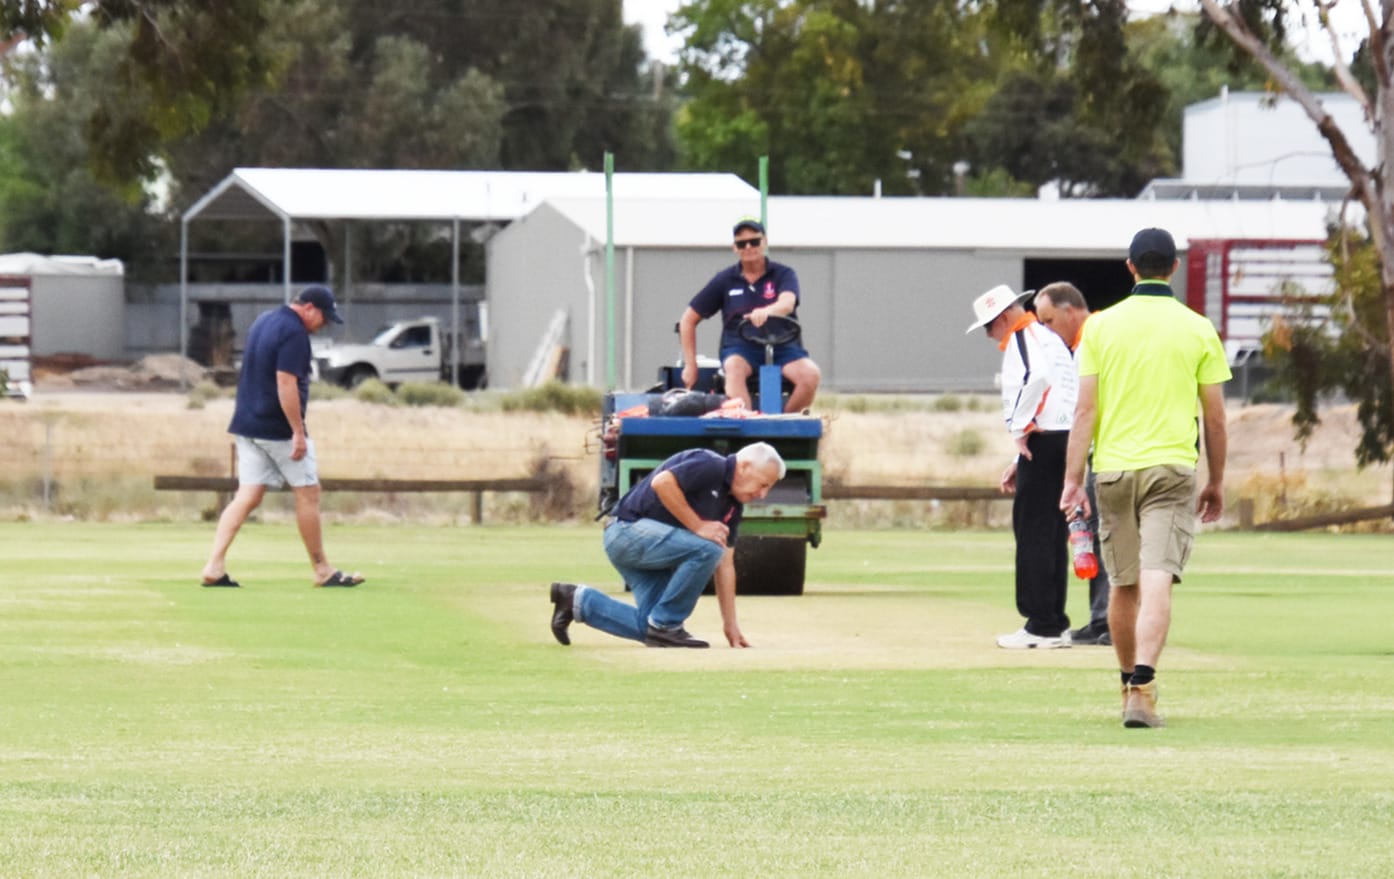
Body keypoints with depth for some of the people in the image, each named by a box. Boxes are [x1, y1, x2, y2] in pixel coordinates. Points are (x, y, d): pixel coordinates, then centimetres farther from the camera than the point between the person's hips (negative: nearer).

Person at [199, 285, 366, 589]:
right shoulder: (294, 333, -16)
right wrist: (298, 433, -22)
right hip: (278, 428, -9)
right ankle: (323, 571, 10)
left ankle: (214, 567, -7)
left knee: (248, 496, 4)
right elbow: (285, 383, -23)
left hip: (247, 424, 9)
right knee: (307, 493, 3)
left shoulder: (263, 321, 15)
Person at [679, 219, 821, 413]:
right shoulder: (724, 280, 8)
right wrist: (690, 365, 6)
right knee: (734, 368, -37)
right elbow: (688, 320, 14)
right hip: (740, 348, 0)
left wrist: (766, 312, -44)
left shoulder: (783, 274, 4)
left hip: (782, 347, 0)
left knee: (811, 375, -31)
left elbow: (787, 304, -20)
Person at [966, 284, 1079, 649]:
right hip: (1067, 440, 10)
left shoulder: (1023, 338, -6)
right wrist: (1019, 462, 23)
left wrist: (1019, 429, -18)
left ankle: (1042, 626, -8)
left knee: (1033, 533, -7)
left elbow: (1035, 378, -28)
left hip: (1043, 442, -10)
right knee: (1053, 534, 13)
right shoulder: (1050, 339, 25)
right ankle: (1055, 624, 16)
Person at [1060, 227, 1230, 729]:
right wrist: (1216, 482, 14)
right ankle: (1141, 689, -25)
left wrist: (1073, 479, 1)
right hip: (1171, 468, -2)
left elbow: (1085, 409, -1)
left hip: (1112, 468, 2)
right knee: (1157, 582, -10)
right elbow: (1214, 416, 4)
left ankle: (1130, 686, 27)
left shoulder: (1101, 326, 2)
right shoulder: (1198, 330, 1)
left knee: (1124, 586, 14)